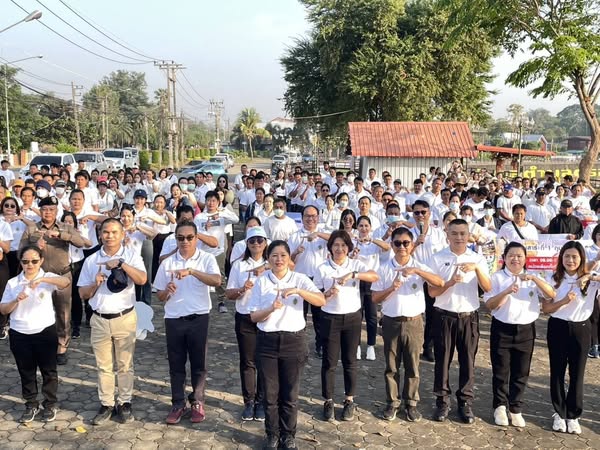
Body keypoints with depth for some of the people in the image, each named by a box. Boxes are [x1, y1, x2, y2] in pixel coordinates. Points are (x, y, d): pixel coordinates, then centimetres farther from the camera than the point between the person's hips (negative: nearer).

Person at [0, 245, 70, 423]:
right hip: (19, 335, 2)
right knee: (26, 372, 13)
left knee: (48, 370, 9)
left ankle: (50, 405, 24)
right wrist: (16, 300, -17)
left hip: (45, 332, -2)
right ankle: (31, 405, 28)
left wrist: (42, 279, -38)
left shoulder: (48, 277, -5)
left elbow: (66, 282, -27)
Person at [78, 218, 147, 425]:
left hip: (125, 318, -2)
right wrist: (95, 284, -13)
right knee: (103, 366, 11)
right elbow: (83, 294, 6)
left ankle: (124, 403, 21)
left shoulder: (131, 256, -3)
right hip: (100, 320, 2)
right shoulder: (91, 260, 5)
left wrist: (121, 264, -28)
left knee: (125, 365, 8)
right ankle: (106, 404, 22)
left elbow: (142, 279, -20)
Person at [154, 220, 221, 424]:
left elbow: (217, 281, -24)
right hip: (173, 320, 2)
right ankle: (178, 404, 23)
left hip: (199, 319, -2)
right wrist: (167, 291, -17)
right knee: (176, 365, 10)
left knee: (199, 364, 8)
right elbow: (160, 296, 6)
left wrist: (191, 271, -34)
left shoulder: (207, 259, -5)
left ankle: (197, 402, 24)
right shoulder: (167, 263, 2)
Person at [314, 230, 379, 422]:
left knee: (350, 361, 10)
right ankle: (328, 401, 19)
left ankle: (349, 401, 24)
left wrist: (353, 275, -32)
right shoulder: (323, 268, -3)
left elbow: (375, 276, -19)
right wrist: (328, 294, -23)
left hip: (353, 318, 1)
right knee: (329, 361, 5)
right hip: (330, 318, -1)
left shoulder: (355, 264, -1)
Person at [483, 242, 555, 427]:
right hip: (502, 330, -2)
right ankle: (500, 406, 23)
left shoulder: (533, 278, 5)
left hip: (526, 330, 2)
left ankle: (515, 409, 23)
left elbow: (551, 295, -9)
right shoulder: (497, 277, -3)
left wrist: (535, 278, -21)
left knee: (521, 372, 9)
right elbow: (489, 304, -10)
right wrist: (507, 291, -24)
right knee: (501, 371, 6)